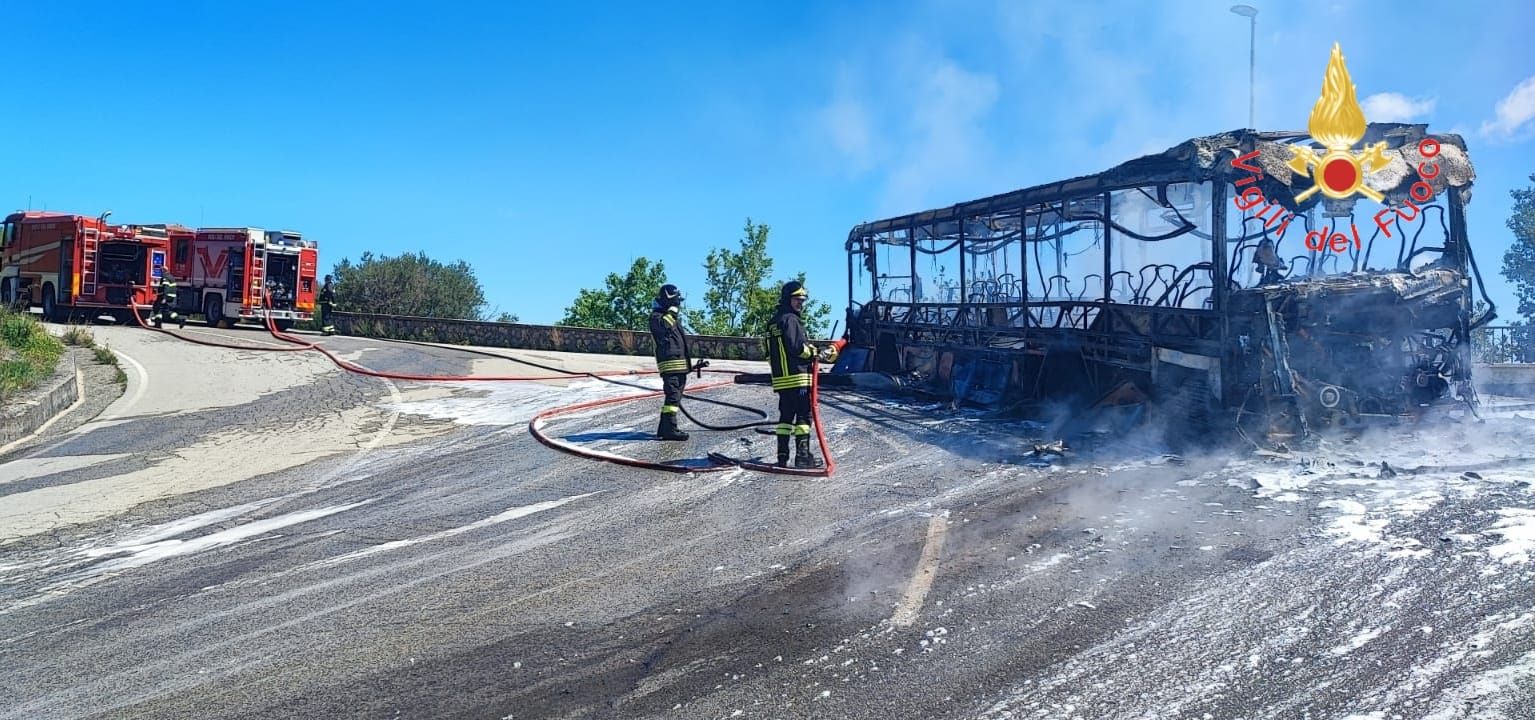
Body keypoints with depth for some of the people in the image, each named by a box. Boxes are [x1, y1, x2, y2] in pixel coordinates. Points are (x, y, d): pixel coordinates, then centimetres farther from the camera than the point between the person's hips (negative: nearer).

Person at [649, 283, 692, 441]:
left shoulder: (674, 317, 24)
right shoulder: (656, 316, -6)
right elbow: (663, 326, -30)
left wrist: (687, 362, 30)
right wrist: (672, 310, -22)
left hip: (680, 364, 10)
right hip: (670, 363, -10)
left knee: (674, 395, 13)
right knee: (673, 395, -16)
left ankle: (664, 428, 20)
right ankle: (670, 429, -18)